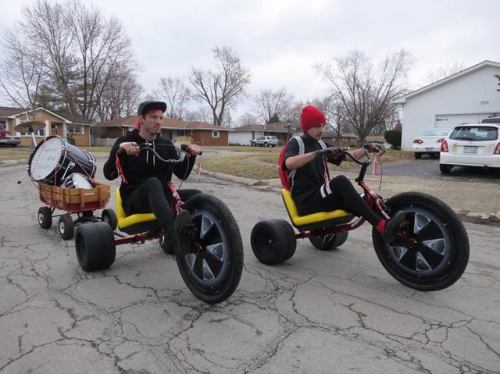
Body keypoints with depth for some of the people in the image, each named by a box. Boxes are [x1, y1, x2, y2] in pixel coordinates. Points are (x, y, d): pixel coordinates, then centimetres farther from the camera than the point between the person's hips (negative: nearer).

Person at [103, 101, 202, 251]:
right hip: (134, 199, -4)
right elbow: (109, 175, -10)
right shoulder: (125, 141, 0)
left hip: (161, 196, 4)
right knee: (153, 183, -37)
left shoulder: (166, 145, 10)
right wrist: (120, 149, -25)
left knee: (195, 195, -20)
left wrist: (191, 156, -9)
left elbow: (182, 174, 7)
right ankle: (174, 239, -51)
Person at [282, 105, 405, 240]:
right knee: (340, 181, -33)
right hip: (306, 201, -7)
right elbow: (289, 163, -27)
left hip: (322, 197, 7)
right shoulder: (296, 143, -4)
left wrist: (367, 150, 0)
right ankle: (382, 225, -36)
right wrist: (317, 153, -37)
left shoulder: (321, 145, 18)